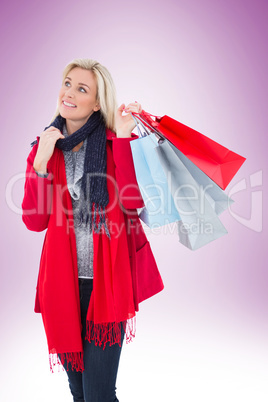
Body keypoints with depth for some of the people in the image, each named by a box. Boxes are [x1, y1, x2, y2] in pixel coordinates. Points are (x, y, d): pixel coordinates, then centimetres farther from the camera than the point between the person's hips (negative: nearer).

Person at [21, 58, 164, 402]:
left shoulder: (119, 142, -1)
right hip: (63, 281, 4)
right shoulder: (44, 146, 8)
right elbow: (35, 220, -2)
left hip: (108, 280, -3)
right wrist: (42, 160, -12)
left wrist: (122, 137, -17)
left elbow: (133, 203, -17)